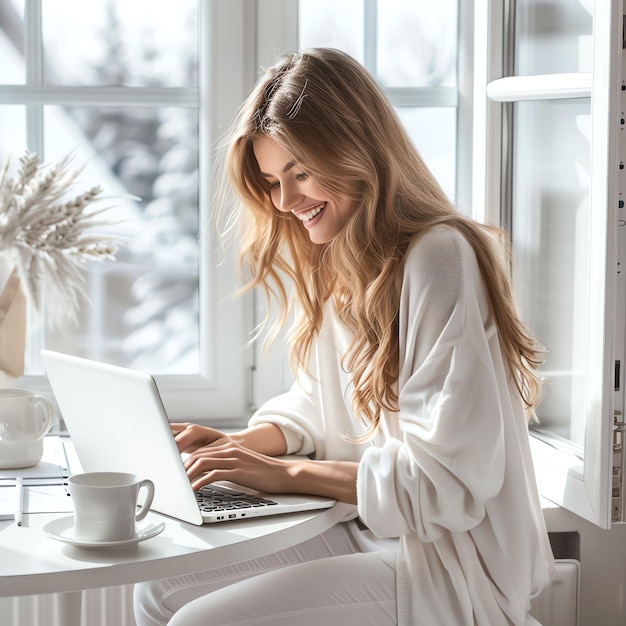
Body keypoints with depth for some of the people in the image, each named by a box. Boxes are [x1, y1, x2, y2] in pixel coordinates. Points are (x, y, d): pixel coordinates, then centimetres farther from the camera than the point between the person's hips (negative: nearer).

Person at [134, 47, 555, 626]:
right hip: (366, 531, 9)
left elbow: (450, 481, -24)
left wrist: (287, 474, -20)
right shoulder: (331, 264, 9)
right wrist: (241, 445, -3)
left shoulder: (438, 259, -21)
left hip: (451, 569, -9)